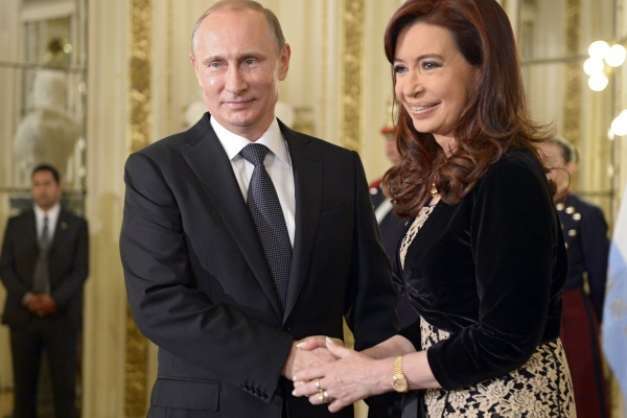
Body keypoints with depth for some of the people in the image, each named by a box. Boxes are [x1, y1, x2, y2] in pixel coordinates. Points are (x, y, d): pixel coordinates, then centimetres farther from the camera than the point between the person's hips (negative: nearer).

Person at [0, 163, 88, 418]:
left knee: (64, 384, 0)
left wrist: (54, 300, -16)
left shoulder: (77, 225, 4)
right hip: (23, 315, 1)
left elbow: (81, 270, -3)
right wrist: (26, 297, -13)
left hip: (62, 316, -1)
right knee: (23, 384, 3)